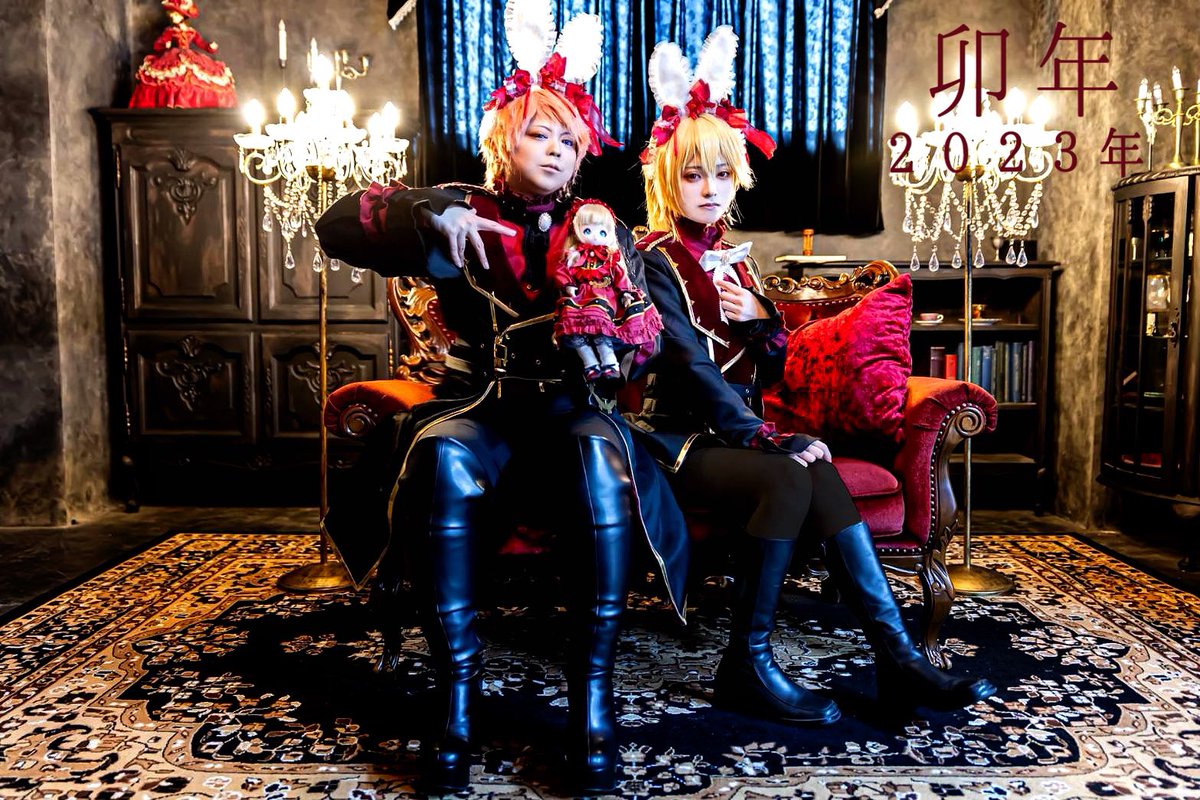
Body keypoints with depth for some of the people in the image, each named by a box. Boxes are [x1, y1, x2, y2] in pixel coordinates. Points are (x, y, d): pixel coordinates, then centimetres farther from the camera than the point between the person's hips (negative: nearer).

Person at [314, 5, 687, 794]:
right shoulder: (461, 212, 9)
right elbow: (337, 225, -1)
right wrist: (430, 217, -18)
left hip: (571, 405, 1)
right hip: (480, 404, 0)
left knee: (601, 457, -34)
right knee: (442, 457, -35)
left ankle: (593, 690, -26)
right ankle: (457, 688, -26)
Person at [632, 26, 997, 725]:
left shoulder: (734, 261, 17)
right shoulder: (656, 260, -4)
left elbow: (771, 369, 16)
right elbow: (691, 366, -15)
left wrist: (760, 319, -5)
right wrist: (767, 438, -19)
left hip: (737, 431, 6)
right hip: (679, 439, -6)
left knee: (820, 477, -22)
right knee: (791, 479, -30)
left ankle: (897, 658, -20)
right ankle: (747, 664, -19)